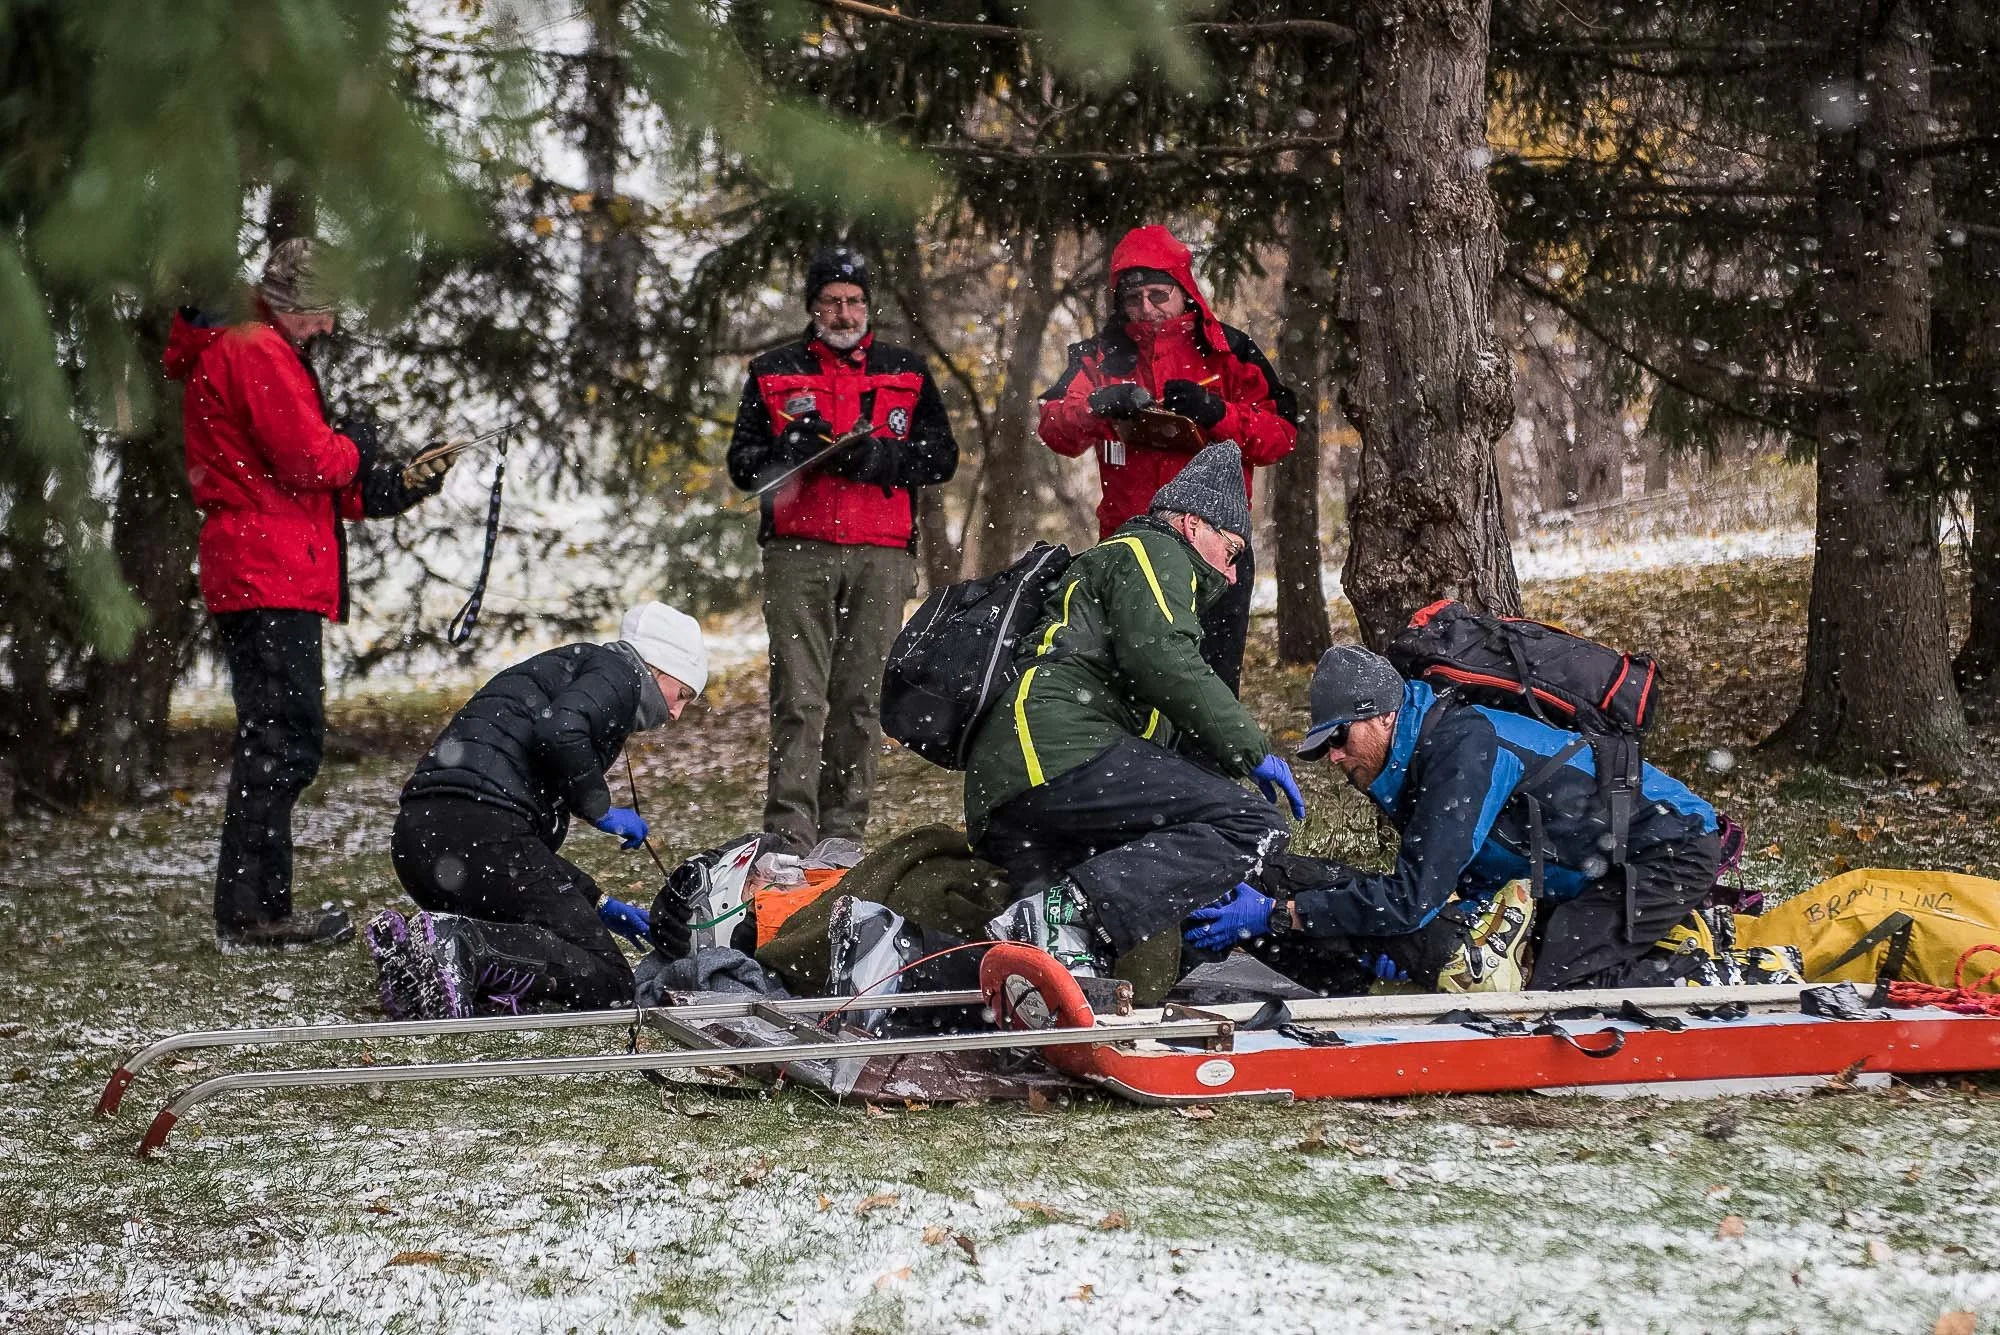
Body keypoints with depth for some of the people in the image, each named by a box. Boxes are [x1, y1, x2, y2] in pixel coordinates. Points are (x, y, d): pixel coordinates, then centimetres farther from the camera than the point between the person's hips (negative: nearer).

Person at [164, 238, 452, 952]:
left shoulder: (231, 348, 25)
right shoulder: (257, 350, -10)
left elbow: (294, 481, 25)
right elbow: (308, 459, -19)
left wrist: (394, 488, 14)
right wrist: (353, 445, 3)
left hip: (248, 574, 11)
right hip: (270, 576, -11)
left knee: (279, 741, 13)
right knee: (284, 739, -11)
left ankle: (254, 909, 15)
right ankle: (251, 912, -11)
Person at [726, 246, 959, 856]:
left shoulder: (906, 372, 16)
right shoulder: (772, 374, 15)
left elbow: (942, 456, 8)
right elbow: (742, 465, 11)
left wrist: (878, 457, -10)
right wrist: (790, 449, -10)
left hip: (881, 555, 1)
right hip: (799, 551, -1)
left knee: (862, 697, 1)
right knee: (799, 696, -9)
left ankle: (844, 829, 6)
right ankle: (789, 829, -11)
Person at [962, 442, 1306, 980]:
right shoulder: (1152, 552, 12)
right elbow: (1163, 661, -9)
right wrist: (1253, 752, -3)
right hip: (1060, 749, -10)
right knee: (1253, 825, -16)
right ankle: (1069, 911, -29)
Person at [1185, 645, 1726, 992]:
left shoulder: (1464, 745, -23)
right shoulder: (1430, 751, 9)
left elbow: (1413, 897, -27)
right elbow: (1450, 886, 12)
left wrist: (1277, 915, -24)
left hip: (1672, 849, -10)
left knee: (1555, 985, -20)